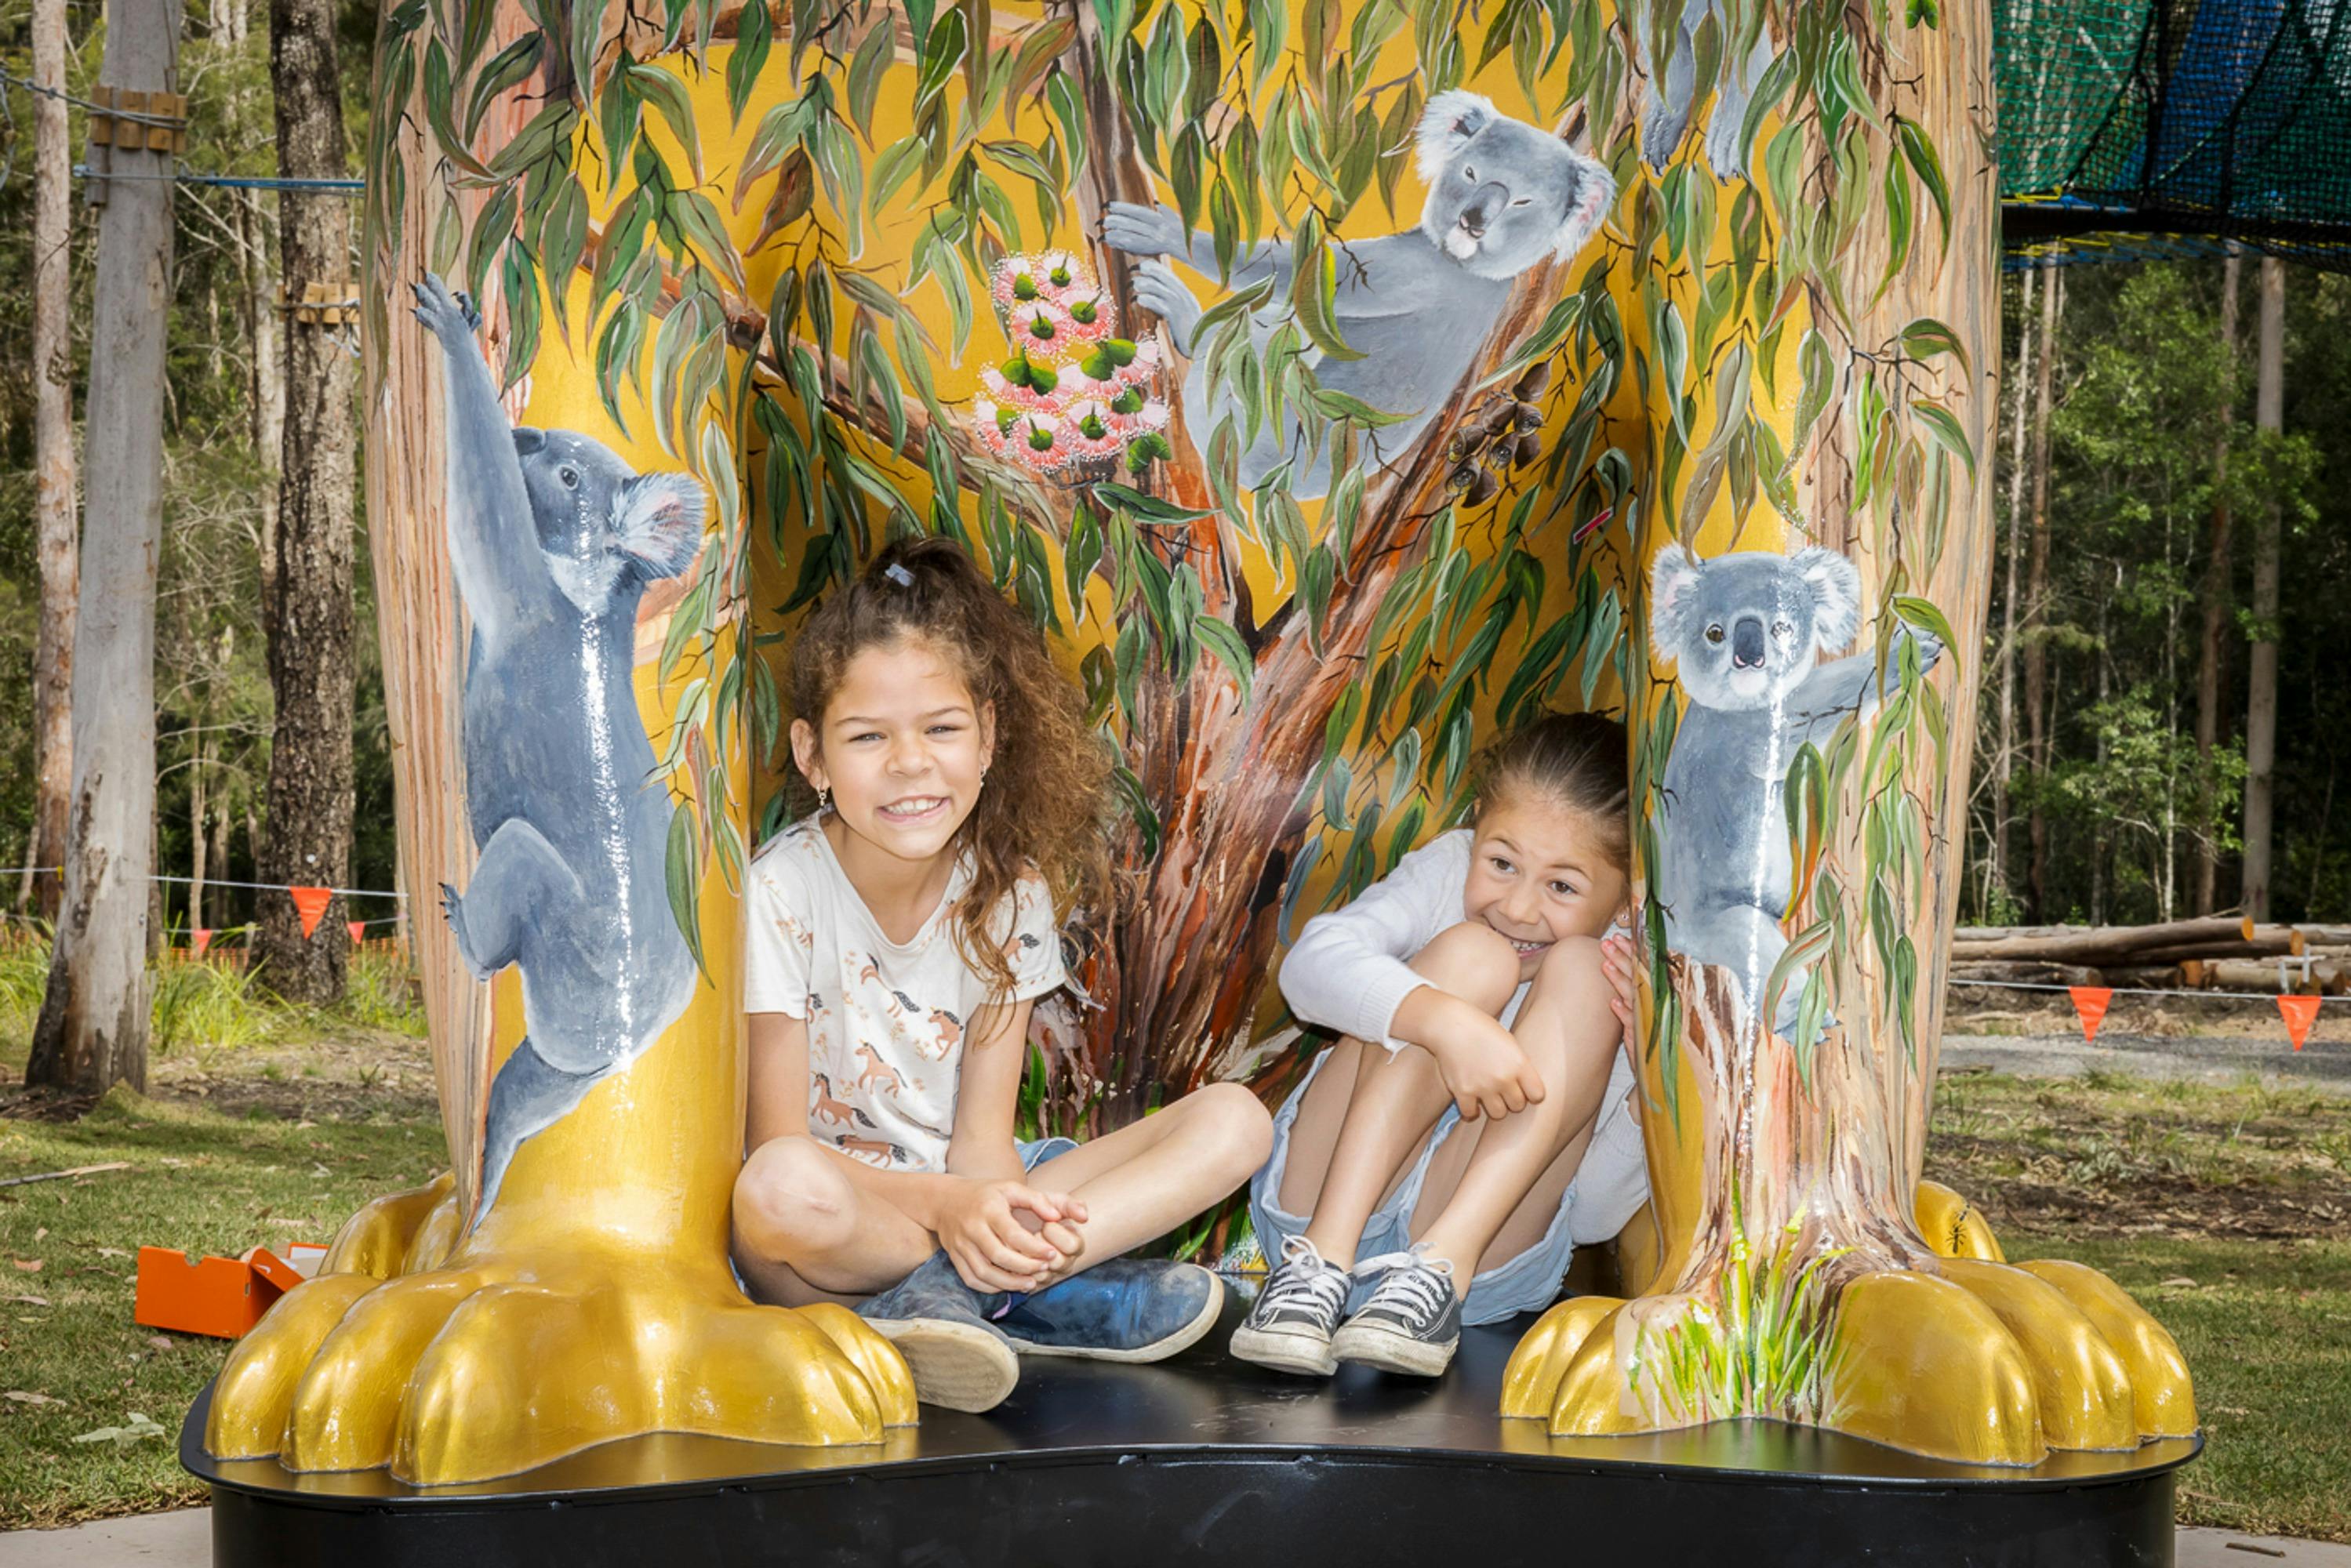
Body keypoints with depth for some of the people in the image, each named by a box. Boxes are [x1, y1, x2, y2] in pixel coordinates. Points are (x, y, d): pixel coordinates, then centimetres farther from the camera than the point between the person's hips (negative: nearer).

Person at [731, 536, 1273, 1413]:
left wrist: (1000, 1207, -27)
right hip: (830, 1239, -5)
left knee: (1234, 1121, -11)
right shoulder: (781, 895, -14)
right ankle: (1045, 1293, -21)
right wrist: (944, 1203, -28)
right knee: (783, 1189, -41)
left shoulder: (1009, 892, -1)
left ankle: (939, 1295, -25)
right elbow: (779, 1144, -14)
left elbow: (981, 1135, -3)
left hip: (962, 1195, 6)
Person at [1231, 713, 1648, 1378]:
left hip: (1489, 1249, 1)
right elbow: (1313, 962, -22)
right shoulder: (1449, 871, -2)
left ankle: (1439, 1268, -32)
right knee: (1472, 953, -21)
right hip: (1320, 1205, 0)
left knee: (1578, 971, -17)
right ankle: (1321, 1261, -30)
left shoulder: (1633, 976, -2)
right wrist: (1448, 1020, -38)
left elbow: (1594, 1217, -4)